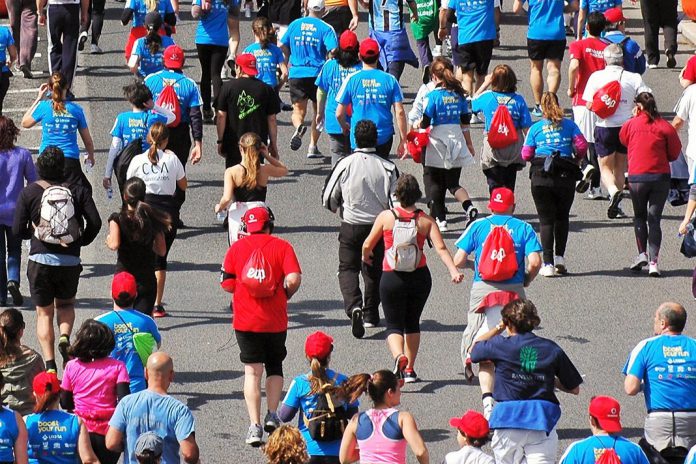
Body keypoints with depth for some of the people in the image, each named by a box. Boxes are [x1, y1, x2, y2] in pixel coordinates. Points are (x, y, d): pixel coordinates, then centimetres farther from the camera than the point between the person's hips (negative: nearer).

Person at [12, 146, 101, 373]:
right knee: (66, 304, 24)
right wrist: (82, 241, 9)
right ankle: (65, 336, -6)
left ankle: (49, 363, -2)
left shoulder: (29, 193, -5)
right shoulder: (78, 192, -3)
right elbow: (95, 222, -9)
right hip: (70, 261, 1)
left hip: (40, 260, -1)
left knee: (44, 313, 10)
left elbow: (18, 230, -6)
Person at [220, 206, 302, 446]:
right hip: (276, 320, 0)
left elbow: (227, 284, -1)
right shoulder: (282, 247, -3)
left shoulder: (236, 248, 0)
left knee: (252, 371, 2)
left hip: (246, 320, 0)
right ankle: (272, 415, 14)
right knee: (274, 367, 22)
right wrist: (286, 294, 6)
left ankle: (255, 426, -6)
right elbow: (293, 279, -14)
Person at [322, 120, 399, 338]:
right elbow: (396, 203, -9)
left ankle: (354, 306, -20)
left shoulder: (345, 165, -10)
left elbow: (328, 199, -2)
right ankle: (370, 315, 28)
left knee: (348, 269, 6)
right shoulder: (388, 168, -9)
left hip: (351, 226, -2)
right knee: (374, 271, 19)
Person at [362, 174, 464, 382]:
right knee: (412, 323, 21)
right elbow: (441, 248, -14)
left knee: (394, 324, 4)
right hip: (420, 277, 2)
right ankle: (409, 370, 23)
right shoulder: (426, 220, -2)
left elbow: (368, 245, 4)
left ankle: (399, 356, -26)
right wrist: (453, 271, -16)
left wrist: (366, 257, 26)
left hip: (392, 278, -2)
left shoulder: (386, 217, -6)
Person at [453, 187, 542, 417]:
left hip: (483, 289, 0)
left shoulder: (478, 226, 6)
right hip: (513, 291, 0)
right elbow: (535, 262, -8)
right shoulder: (523, 228, 5)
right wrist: (525, 281, 10)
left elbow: (458, 261, 0)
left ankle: (487, 398, -18)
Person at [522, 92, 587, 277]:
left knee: (546, 220, 3)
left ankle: (548, 263, -4)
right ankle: (559, 257, 10)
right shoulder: (569, 125, 5)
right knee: (562, 217, 18)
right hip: (566, 176, 1)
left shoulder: (535, 128, 3)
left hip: (541, 177, -1)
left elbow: (526, 155, 1)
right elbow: (582, 146, -2)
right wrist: (575, 160, 17)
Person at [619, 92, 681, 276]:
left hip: (637, 177, 0)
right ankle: (653, 261, -7)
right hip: (661, 177, 0)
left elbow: (623, 139, 19)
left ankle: (642, 253, 4)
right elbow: (674, 153, 2)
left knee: (639, 217, 19)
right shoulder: (665, 127, -4)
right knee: (654, 219, 3)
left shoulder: (631, 125, -3)